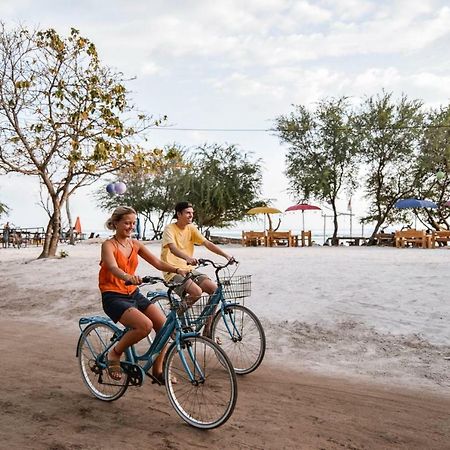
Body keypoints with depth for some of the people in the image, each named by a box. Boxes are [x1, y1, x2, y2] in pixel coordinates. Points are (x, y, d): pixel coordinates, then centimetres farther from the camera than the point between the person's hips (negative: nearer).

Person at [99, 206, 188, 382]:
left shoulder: (135, 244, 8)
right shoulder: (108, 245, -10)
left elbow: (157, 263, -1)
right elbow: (113, 267, -31)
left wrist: (177, 270, -19)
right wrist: (128, 277, -52)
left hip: (134, 294, 6)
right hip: (113, 297, -6)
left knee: (164, 325, -9)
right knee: (145, 325, -29)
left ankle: (157, 370, 8)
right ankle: (114, 354, -4)